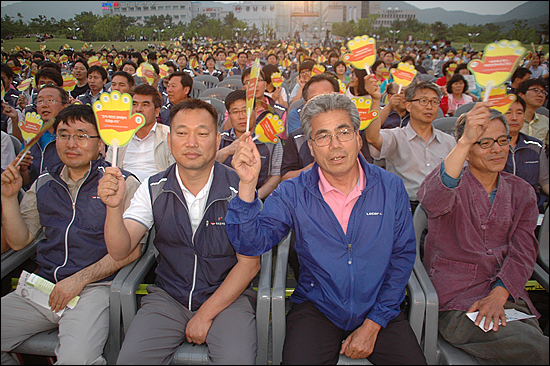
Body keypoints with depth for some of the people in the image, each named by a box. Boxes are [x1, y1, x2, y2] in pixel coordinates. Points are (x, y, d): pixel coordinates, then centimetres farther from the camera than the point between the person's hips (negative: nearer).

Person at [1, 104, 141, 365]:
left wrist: (80, 279, -13)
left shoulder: (123, 184, -2)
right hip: (43, 286, 6)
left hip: (95, 288, -6)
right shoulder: (43, 185, 16)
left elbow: (130, 250, -7)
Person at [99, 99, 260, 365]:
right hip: (168, 296, 3)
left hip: (226, 296, -2)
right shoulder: (154, 189, -1)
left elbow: (249, 263, -9)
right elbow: (120, 251, -7)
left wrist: (206, 314, -11)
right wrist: (114, 206, -26)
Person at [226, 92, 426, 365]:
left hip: (380, 309, 2)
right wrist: (247, 184, -30)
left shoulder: (390, 187, -3)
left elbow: (403, 255, 1)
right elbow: (251, 243, -14)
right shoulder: (293, 193, -6)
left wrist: (373, 324, -5)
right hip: (316, 308, -1)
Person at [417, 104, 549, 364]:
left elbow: (523, 251, 4)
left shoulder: (521, 192, 13)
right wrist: (465, 142, -37)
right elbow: (432, 201, -26)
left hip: (507, 297, 5)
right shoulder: (451, 181, 1)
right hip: (456, 301, -4)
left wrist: (498, 294, -13)